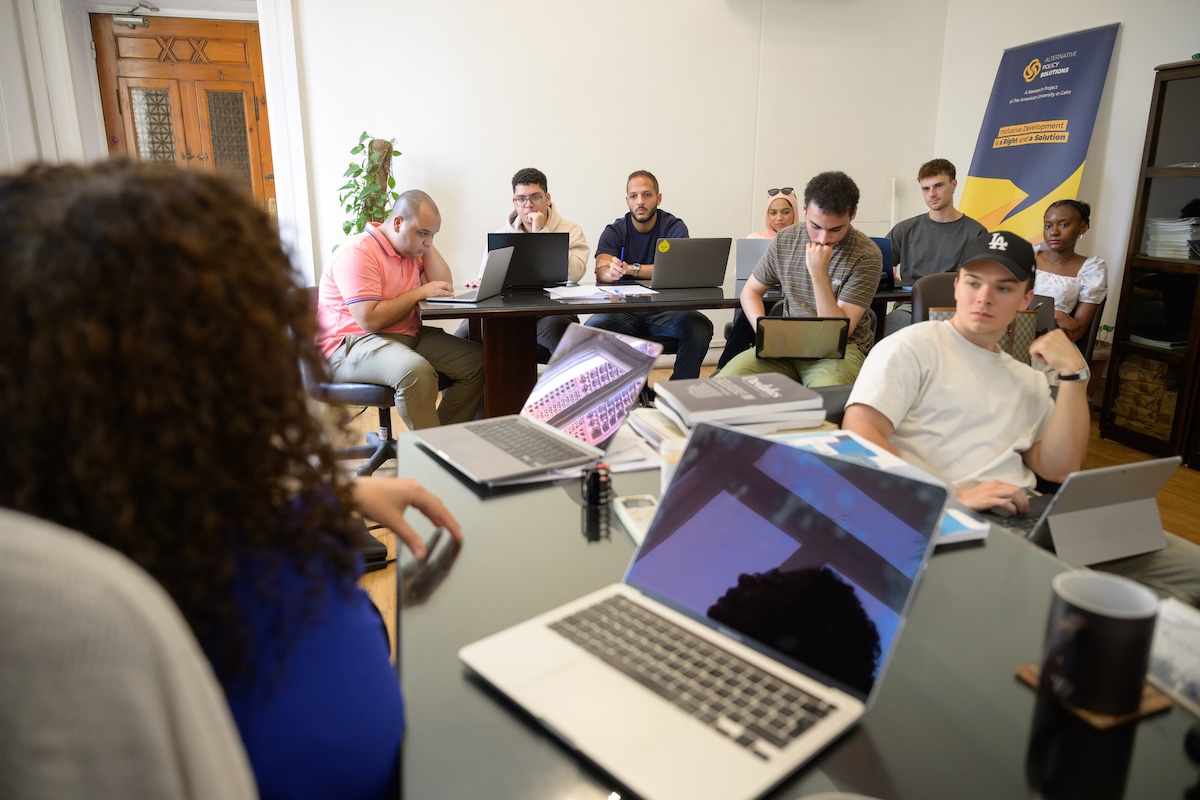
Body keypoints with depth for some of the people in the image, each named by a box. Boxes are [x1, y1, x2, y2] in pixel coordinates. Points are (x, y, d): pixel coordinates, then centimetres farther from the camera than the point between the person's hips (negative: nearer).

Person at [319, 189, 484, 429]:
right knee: (416, 371, -38)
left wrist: (427, 246, 1)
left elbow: (445, 287, 7)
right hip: (353, 344, -9)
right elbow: (369, 320, -24)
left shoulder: (411, 248, 12)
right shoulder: (359, 252, -15)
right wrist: (419, 293, -15)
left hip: (409, 336, 9)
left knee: (476, 361, -5)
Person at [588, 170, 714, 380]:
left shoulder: (674, 227, 3)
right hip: (624, 308, 0)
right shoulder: (614, 231, 5)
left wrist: (632, 269, -18)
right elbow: (601, 273, -11)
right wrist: (610, 272, -35)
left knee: (700, 326, -29)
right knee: (593, 327, -30)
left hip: (664, 309, 0)